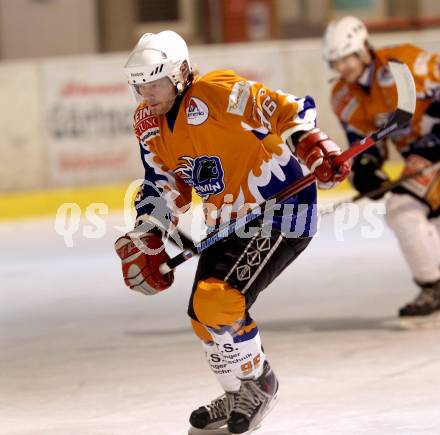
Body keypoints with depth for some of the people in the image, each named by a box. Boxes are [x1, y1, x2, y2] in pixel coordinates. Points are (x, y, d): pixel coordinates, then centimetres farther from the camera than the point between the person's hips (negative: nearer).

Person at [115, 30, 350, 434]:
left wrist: (313, 146, -35)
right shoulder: (149, 124, 4)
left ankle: (258, 382, 3)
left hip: (280, 212, -9)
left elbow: (291, 111, -20)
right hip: (228, 222, 9)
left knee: (219, 302, -21)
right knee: (203, 312, 10)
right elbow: (162, 187, 15)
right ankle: (240, 395, 31)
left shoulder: (219, 94, -21)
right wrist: (146, 241, 6)